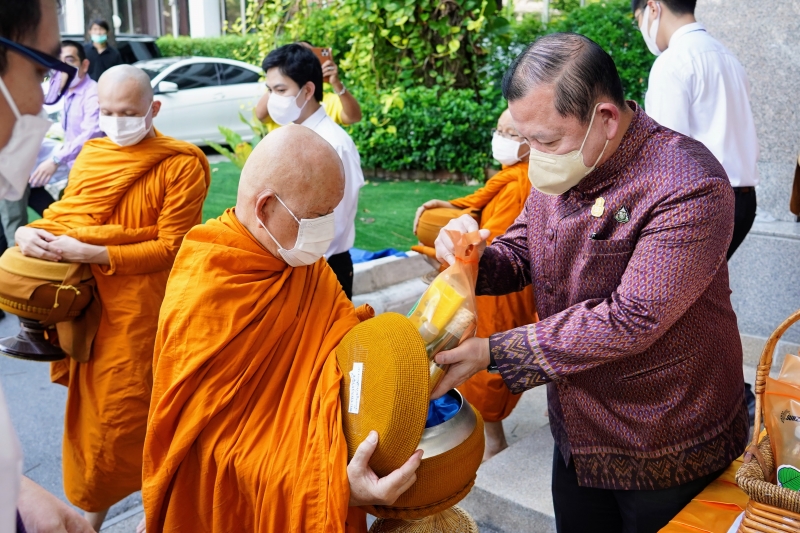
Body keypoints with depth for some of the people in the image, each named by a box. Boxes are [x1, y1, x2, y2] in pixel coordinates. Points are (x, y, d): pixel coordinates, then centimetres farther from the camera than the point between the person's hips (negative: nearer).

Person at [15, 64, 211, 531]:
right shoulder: (91, 154, 9)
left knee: (133, 413, 5)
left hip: (142, 313, -5)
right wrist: (31, 232, -8)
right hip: (89, 305, 5)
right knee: (92, 409, 13)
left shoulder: (181, 165, -10)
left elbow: (171, 247, -13)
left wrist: (93, 254, -19)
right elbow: (66, 213, 13)